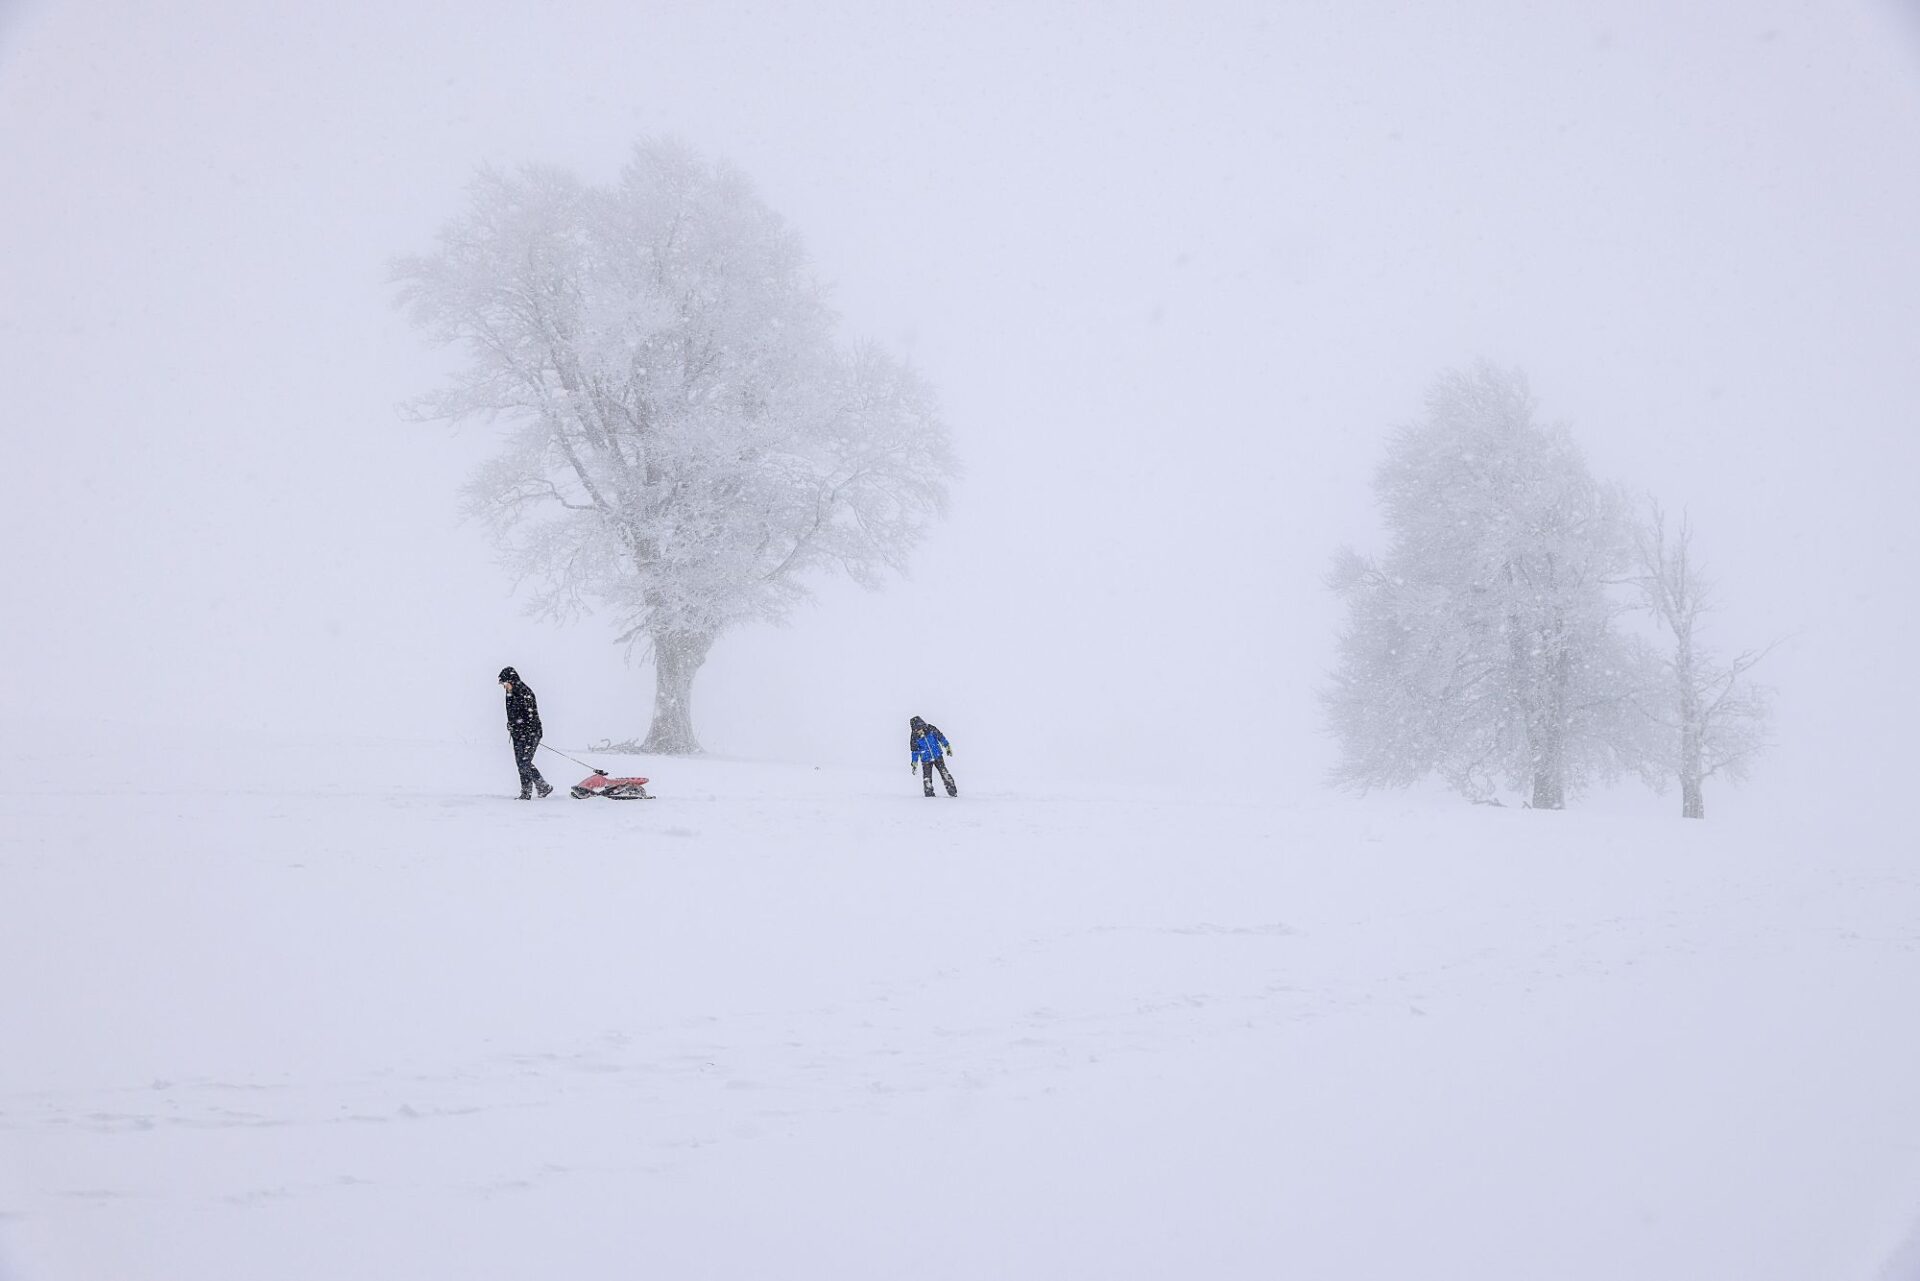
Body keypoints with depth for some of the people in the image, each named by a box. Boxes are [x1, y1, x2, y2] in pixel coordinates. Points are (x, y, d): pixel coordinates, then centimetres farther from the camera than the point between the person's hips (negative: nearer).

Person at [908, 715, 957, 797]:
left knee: (944, 773, -4)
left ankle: (952, 791, 4)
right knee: (927, 777, -7)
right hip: (926, 760, 0)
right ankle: (929, 793, 7)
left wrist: (947, 747, 6)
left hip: (938, 756, 0)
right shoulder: (914, 737, -10)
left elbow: (941, 738, 2)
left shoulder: (931, 729, -13)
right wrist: (914, 763, 2)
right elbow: (915, 751, 0)